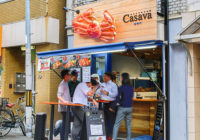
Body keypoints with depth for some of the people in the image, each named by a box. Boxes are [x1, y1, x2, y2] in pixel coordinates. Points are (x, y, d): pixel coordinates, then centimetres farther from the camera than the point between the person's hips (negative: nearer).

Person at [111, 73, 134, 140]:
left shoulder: (121, 87, -12)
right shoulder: (131, 87, 4)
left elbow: (118, 98, -13)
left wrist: (113, 107, -6)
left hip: (122, 108, -5)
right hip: (130, 108, 5)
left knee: (116, 124, 0)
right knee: (128, 124, 14)